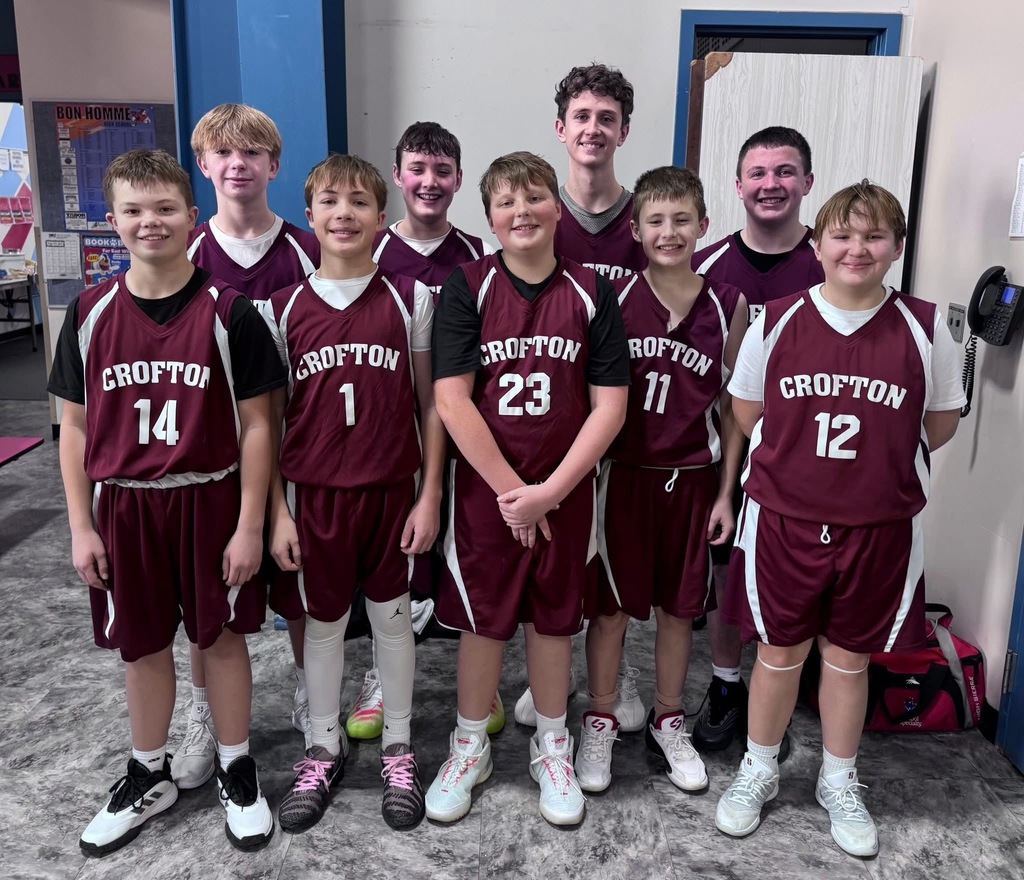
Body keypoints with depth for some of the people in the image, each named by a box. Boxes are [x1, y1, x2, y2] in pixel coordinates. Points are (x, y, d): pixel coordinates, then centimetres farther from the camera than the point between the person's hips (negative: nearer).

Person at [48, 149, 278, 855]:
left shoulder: (227, 311, -8)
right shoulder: (92, 313, 0)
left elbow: (254, 425, -7)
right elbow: (75, 427, 5)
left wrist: (249, 526, -9)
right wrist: (81, 526, 2)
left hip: (209, 500, -2)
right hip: (125, 506, 3)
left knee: (222, 637, 10)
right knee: (143, 645, 15)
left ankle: (237, 770, 31)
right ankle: (149, 776, 36)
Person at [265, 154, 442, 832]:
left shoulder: (410, 299, -3)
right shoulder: (283, 306, -1)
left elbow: (432, 404, 0)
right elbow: (269, 416, 2)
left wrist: (430, 495, -4)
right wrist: (277, 510, -2)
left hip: (393, 491, -1)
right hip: (314, 494, 1)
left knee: (392, 618, 12)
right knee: (323, 623, 13)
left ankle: (399, 747, 31)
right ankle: (324, 749, 33)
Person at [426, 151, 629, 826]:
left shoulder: (591, 291, -2)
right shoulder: (467, 288, -5)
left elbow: (610, 406, -6)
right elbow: (452, 400, -12)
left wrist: (550, 490, -13)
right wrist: (510, 490, -14)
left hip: (565, 491, 1)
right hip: (485, 487, -1)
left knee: (553, 618, 14)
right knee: (483, 619, 11)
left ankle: (552, 748, 35)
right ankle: (470, 748, 33)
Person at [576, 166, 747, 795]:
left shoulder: (729, 305, -1)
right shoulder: (613, 297, -6)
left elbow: (732, 406, 4)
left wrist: (725, 491, 2)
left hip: (693, 478, 2)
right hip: (623, 473, -1)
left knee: (679, 607, 14)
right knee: (611, 607, 9)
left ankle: (669, 722, 35)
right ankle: (601, 723, 30)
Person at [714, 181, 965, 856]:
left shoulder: (924, 329, -6)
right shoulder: (778, 322, -6)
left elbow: (941, 424, 5)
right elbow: (746, 412, 5)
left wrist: (876, 463, 2)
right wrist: (798, 459, 0)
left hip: (879, 528, 0)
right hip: (783, 519, 0)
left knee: (849, 657, 15)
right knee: (779, 653, 13)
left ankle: (840, 784, 37)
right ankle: (759, 772, 35)